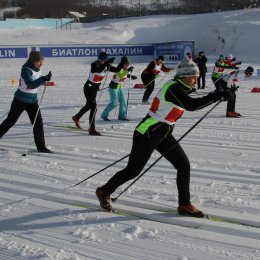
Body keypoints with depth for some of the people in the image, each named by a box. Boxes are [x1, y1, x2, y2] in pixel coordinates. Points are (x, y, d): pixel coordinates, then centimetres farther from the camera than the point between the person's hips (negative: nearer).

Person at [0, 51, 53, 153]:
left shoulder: (38, 69, 1)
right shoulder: (26, 69, -22)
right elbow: (30, 84, -34)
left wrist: (44, 82, 4)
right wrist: (43, 79, -39)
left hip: (33, 100, 7)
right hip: (21, 100, -6)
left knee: (38, 123, 1)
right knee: (10, 121, 6)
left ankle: (41, 146, 8)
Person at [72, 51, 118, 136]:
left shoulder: (106, 66, -5)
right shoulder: (94, 65, -23)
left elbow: (117, 70, -5)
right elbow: (99, 70, -44)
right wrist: (108, 62, -49)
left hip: (95, 88, 8)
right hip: (89, 87, -8)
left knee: (89, 105, 25)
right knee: (93, 107, -16)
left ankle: (76, 117, 50)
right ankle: (92, 129, -14)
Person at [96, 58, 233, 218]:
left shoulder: (180, 88, 6)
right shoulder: (173, 87, -23)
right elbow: (190, 105, -38)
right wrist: (217, 96, -39)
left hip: (163, 135, 9)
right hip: (147, 134, -9)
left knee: (184, 165, 0)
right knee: (133, 170, 2)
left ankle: (184, 204, 10)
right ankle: (104, 192, 24)